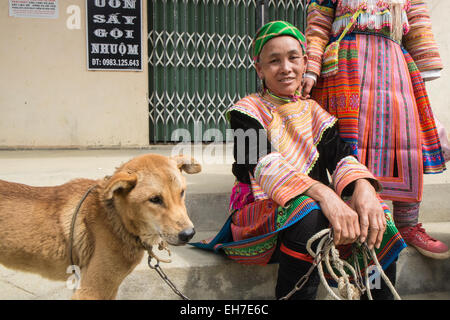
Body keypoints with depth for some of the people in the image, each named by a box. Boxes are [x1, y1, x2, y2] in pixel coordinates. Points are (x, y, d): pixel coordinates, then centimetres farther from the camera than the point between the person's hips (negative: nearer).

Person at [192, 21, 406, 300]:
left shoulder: (313, 112, 17)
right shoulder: (249, 111, 1)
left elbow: (341, 156, 0)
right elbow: (264, 164, -18)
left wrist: (362, 186, -25)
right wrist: (323, 193, -35)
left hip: (318, 207, 4)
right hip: (261, 211, -4)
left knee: (376, 222, -22)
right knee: (307, 215, -36)